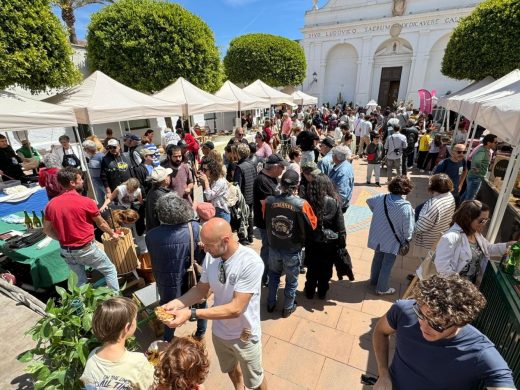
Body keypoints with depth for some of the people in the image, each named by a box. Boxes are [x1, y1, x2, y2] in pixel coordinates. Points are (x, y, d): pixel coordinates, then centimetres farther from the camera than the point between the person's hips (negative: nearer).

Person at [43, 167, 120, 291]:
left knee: (81, 278, 23)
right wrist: (112, 234, 14)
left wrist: (64, 240, 18)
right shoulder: (86, 202, -16)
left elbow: (47, 230, 8)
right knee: (110, 270, 12)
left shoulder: (51, 204, -1)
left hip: (66, 251, 6)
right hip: (86, 249, -5)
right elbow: (101, 224, -2)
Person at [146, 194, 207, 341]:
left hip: (167, 284, 1)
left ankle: (167, 341, 50)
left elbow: (154, 260, -4)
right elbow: (202, 258, -19)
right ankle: (201, 332, 50)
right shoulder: (194, 228, -24)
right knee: (200, 302, 31)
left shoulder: (151, 235, -19)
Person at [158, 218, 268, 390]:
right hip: (219, 332, 5)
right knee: (231, 369, 33)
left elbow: (235, 308, -33)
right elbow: (202, 289, -2)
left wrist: (191, 314, -34)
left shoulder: (251, 262, -34)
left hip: (244, 336, -5)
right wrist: (177, 303, -19)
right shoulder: (211, 257, -15)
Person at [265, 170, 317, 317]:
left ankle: (271, 304, 43)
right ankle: (288, 308, 40)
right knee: (291, 280, 21)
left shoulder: (269, 201, -16)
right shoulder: (302, 204, -24)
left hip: (274, 247, 3)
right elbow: (312, 225, -8)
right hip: (292, 250, -2)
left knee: (273, 275, 28)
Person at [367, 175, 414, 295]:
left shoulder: (381, 197, -12)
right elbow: (408, 229, -22)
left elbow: (369, 201, 11)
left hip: (378, 237, 5)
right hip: (393, 241, -5)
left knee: (377, 259, 25)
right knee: (387, 264, 13)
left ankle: (374, 280, 45)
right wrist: (406, 241, -2)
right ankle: (382, 289, 30)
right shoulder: (406, 207, -27)